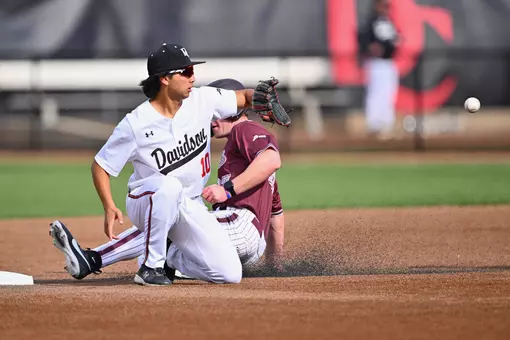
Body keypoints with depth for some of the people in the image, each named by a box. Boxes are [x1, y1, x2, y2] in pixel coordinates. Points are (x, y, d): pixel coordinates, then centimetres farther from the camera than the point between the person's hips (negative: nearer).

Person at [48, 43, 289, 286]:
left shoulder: (202, 100, -6)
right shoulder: (135, 124, -18)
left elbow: (241, 98, 8)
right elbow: (100, 165, -11)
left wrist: (260, 97, -16)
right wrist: (109, 208, -25)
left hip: (189, 208, 5)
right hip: (145, 201, -5)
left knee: (230, 274, -11)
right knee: (168, 186, -42)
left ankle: (172, 256, 18)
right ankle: (151, 266, -25)